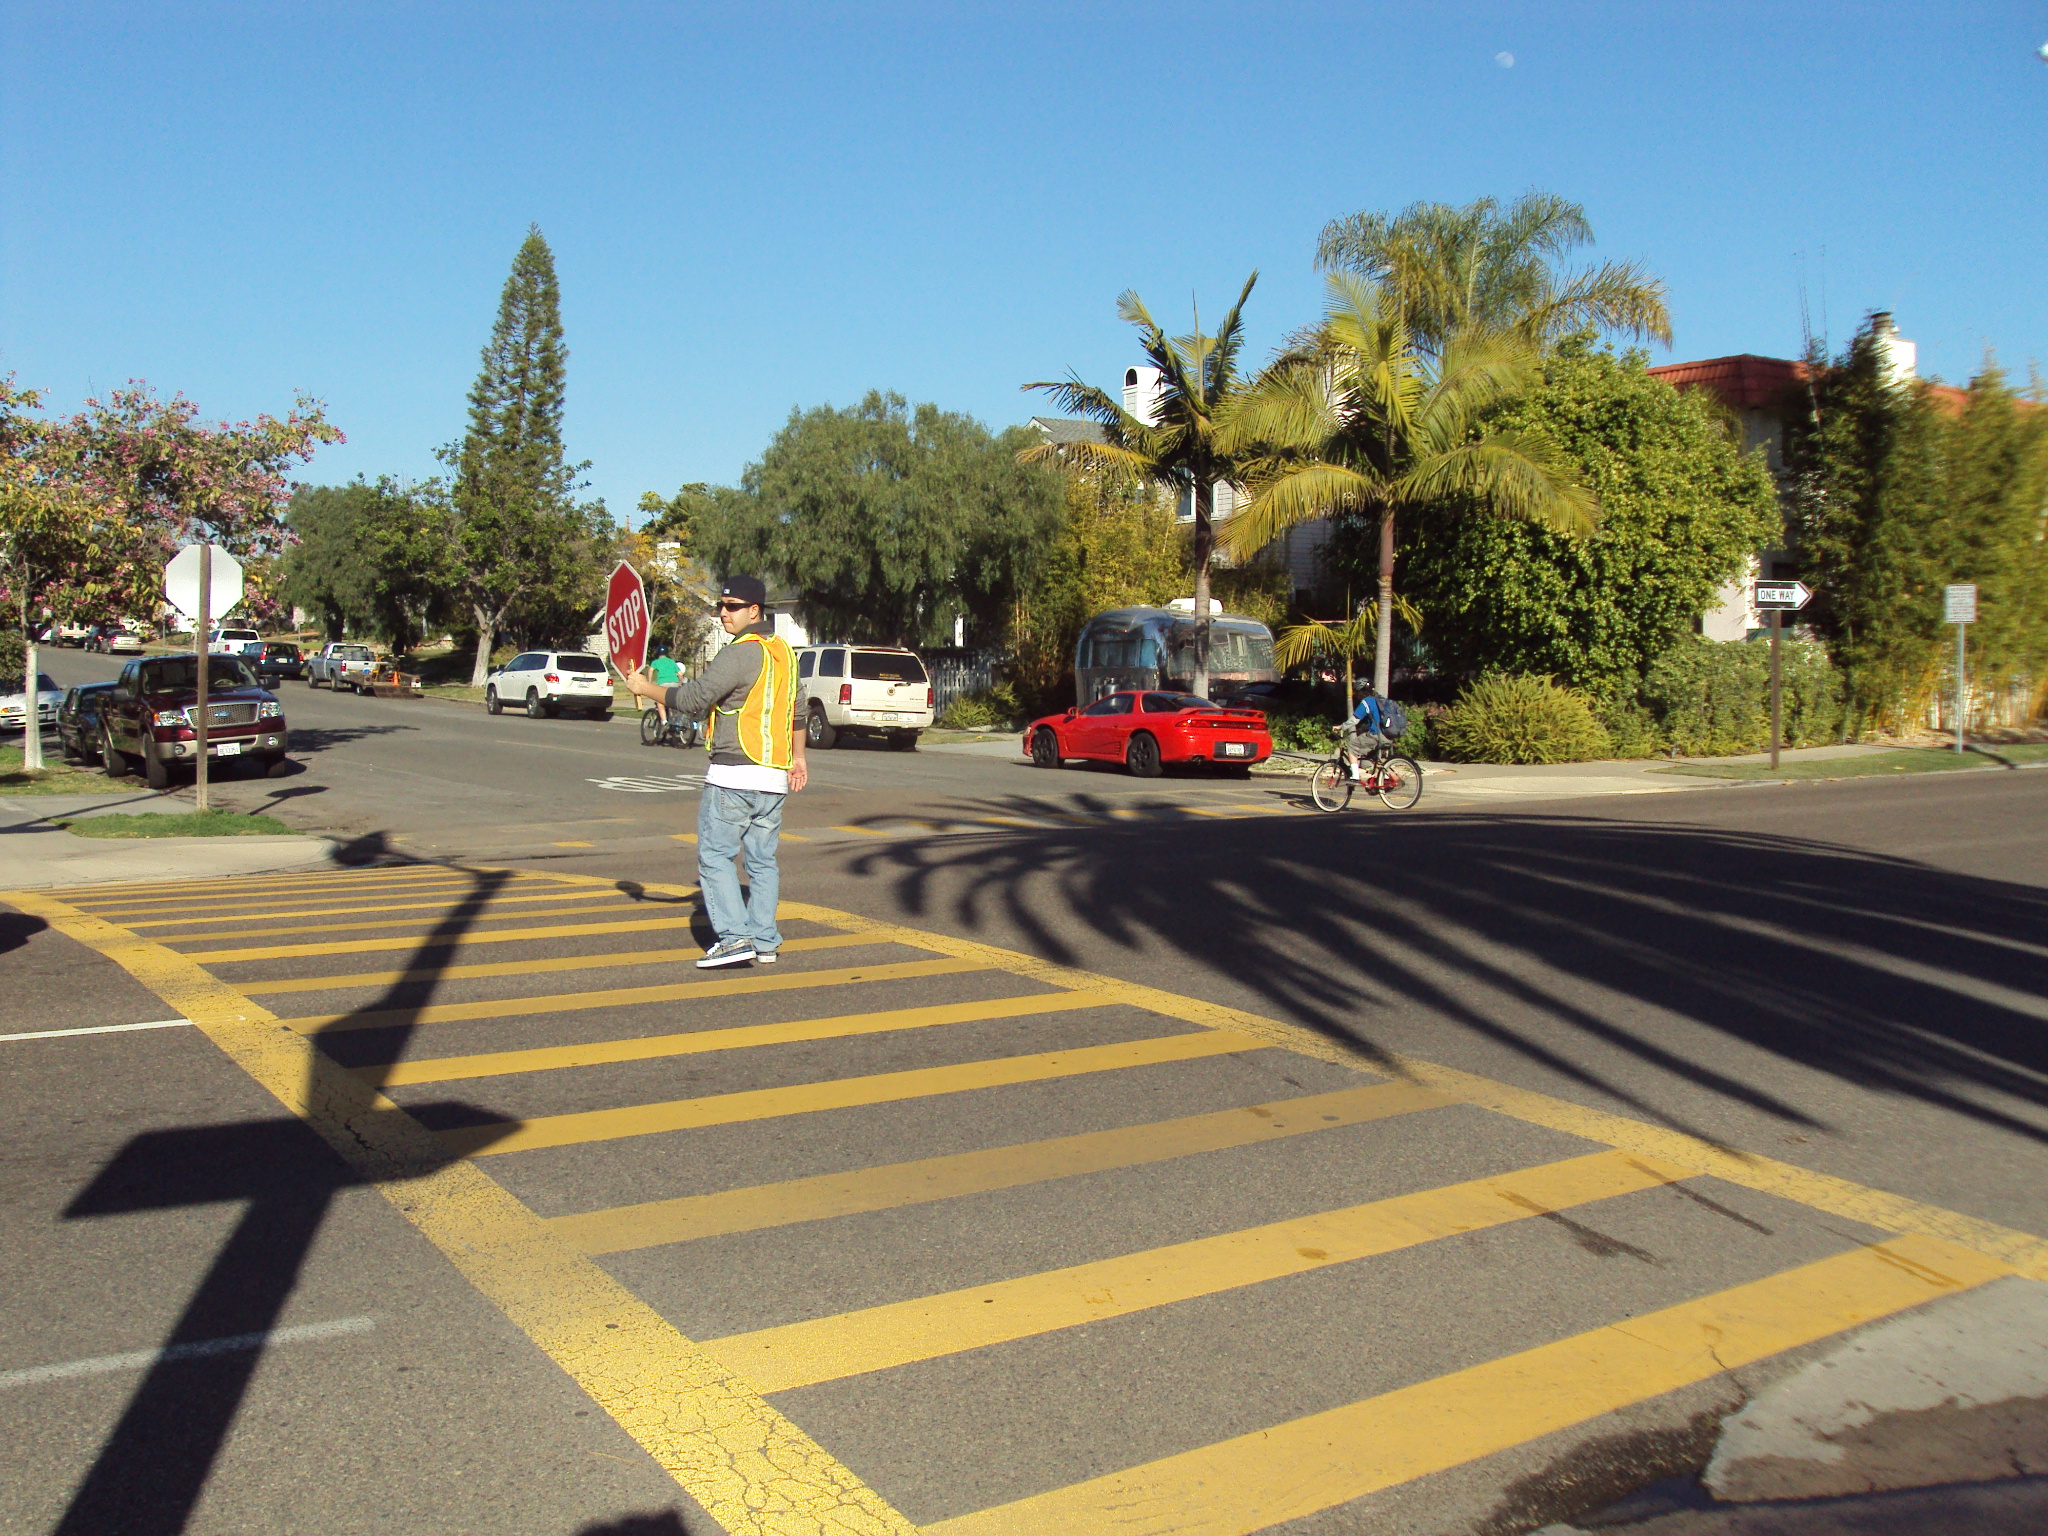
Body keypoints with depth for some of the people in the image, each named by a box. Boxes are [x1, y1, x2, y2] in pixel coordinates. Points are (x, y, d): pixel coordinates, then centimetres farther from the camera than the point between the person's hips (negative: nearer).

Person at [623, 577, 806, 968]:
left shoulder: (740, 654, -14)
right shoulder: (784, 650, 13)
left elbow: (692, 699, -14)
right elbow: (796, 709, 22)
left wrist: (644, 687, -1)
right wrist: (798, 757, 30)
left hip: (733, 774, -8)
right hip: (775, 776, 8)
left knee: (715, 855, -1)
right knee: (762, 859, 12)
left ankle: (735, 937, -8)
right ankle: (765, 941, 13)